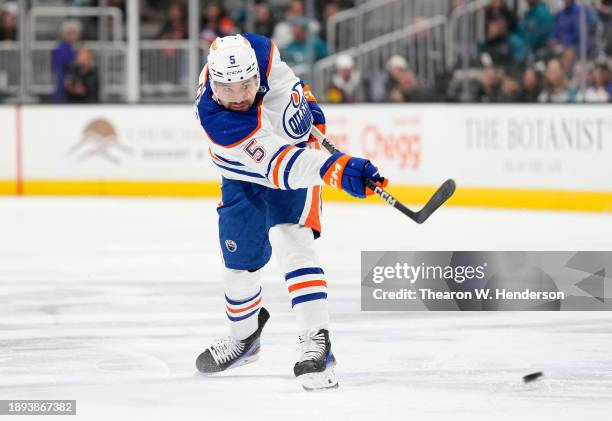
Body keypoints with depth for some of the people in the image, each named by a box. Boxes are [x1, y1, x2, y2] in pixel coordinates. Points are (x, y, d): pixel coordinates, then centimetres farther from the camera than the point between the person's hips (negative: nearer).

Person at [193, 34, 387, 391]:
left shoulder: (258, 51, -30)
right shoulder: (217, 121, -39)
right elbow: (278, 165, -46)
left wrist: (304, 98, 4)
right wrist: (334, 169, -59)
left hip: (297, 150, 0)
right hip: (244, 176, 0)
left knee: (291, 242, -21)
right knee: (240, 262, 7)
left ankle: (316, 343, -26)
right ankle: (244, 336, 37)